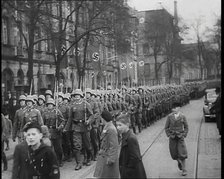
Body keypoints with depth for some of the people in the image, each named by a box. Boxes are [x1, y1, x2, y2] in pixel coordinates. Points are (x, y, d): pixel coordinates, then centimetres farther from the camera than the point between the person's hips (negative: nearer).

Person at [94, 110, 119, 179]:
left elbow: (114, 146, -23)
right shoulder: (106, 127, 6)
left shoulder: (111, 129, -22)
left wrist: (111, 159, -22)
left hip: (108, 157, -9)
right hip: (103, 156, 9)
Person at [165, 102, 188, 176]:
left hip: (180, 137, -2)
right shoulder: (170, 116, -4)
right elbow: (166, 127, 5)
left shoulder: (182, 116, -6)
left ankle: (184, 170, 6)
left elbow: (186, 127, 5)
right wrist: (169, 135, -4)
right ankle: (179, 162, 40)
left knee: (182, 154, -5)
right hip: (172, 138, 2)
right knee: (174, 153, 9)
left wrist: (184, 135, -4)